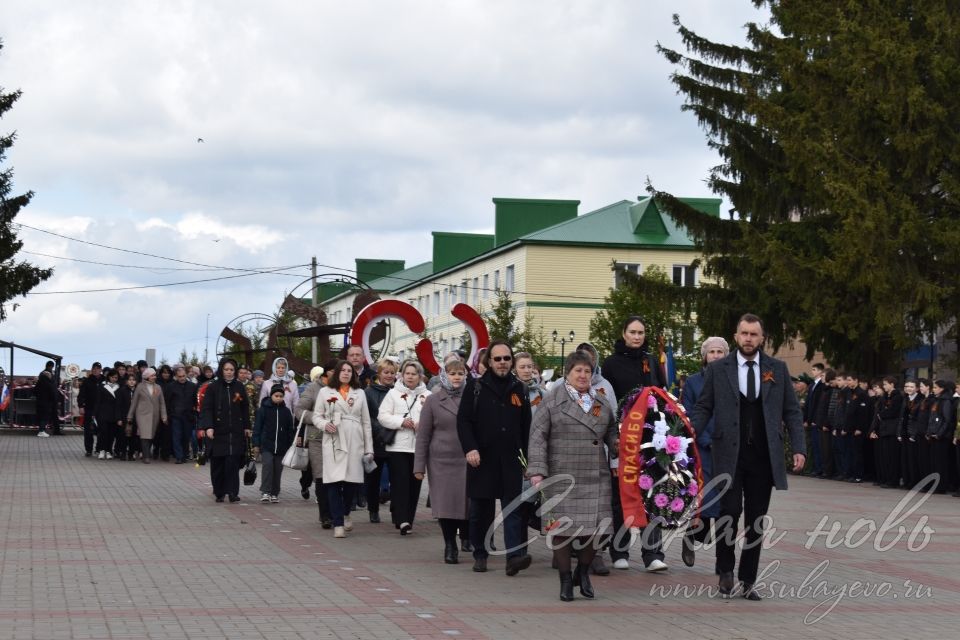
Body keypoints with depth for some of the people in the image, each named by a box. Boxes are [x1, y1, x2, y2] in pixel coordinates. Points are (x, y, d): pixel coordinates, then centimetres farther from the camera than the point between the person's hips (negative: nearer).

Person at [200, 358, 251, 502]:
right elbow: (206, 408, -6)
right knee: (218, 463, 2)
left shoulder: (239, 387, 10)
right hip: (217, 432, -2)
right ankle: (219, 493, 12)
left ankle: (233, 492, -6)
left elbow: (244, 409, 16)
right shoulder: (213, 387, -1)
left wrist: (247, 427, 12)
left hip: (236, 432, 2)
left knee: (233, 462, -8)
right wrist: (208, 427, -18)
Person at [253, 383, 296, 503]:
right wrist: (256, 444, -4)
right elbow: (257, 427, 0)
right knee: (268, 464, -19)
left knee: (278, 469, 5)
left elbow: (290, 430, 14)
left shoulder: (286, 412, 9)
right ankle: (265, 492, -18)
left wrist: (291, 446, 10)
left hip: (281, 447, 3)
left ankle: (274, 493, 16)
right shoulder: (264, 409, -1)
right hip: (266, 445, -3)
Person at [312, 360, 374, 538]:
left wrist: (369, 448, 10)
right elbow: (316, 416, 9)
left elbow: (366, 422, 15)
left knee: (352, 481, -1)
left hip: (354, 442, 2)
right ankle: (338, 524, -6)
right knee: (334, 482, -9)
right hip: (333, 441, -2)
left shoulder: (359, 393, 16)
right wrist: (324, 424, -14)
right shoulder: (325, 392, 10)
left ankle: (345, 513, 25)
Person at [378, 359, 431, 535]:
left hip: (419, 446, 2)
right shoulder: (394, 394, 7)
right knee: (400, 481, -10)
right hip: (398, 445, -2)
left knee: (414, 483, 4)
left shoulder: (427, 395, 11)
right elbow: (383, 416, 0)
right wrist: (401, 422, -13)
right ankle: (402, 519, -16)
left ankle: (407, 519, 13)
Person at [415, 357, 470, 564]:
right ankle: (450, 547, 14)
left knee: (468, 503, -4)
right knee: (446, 505, 0)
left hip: (467, 460, 0)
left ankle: (467, 535, 23)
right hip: (442, 460, 0)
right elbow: (423, 436, 4)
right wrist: (419, 466, 0)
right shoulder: (434, 400, 4)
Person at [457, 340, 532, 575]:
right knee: (481, 510, 6)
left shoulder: (518, 389, 10)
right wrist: (469, 448, -15)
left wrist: (526, 457, 10)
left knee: (513, 508, -8)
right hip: (482, 459, -1)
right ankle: (480, 555, 18)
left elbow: (526, 426, 13)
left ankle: (515, 555, -17)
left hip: (511, 459, 1)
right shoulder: (475, 387, 1)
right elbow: (463, 420, -3)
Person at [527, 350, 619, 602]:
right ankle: (566, 579, 15)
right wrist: (537, 470, -12)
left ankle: (583, 572, 24)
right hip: (561, 477, -3)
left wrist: (616, 443, 1)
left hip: (596, 477, 3)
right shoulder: (552, 402, 0)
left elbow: (611, 431, 25)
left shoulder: (602, 404, 14)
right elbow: (538, 437, -4)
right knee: (562, 527, 0)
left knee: (596, 528, -1)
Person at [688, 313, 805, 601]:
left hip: (764, 457, 2)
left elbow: (792, 412, 8)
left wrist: (798, 448, -2)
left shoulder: (778, 369, 7)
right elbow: (703, 408, 4)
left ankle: (748, 581, 14)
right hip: (729, 455, -2)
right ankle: (725, 571, 11)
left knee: (756, 520, 5)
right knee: (730, 511, -10)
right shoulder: (718, 369, 4)